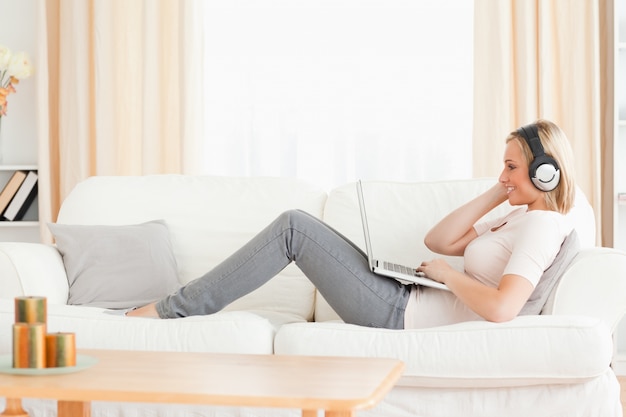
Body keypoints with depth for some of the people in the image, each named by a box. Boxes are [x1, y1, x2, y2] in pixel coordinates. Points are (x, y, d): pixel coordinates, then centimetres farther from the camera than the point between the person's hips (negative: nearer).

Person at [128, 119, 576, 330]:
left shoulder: (542, 226, -12)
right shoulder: (523, 217, 18)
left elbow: (501, 308, -30)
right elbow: (438, 240, 15)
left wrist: (448, 273, -14)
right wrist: (498, 193, 12)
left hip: (402, 315, -10)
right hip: (405, 303, 10)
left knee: (293, 227, -10)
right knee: (296, 225, 9)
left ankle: (177, 308, -3)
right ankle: (182, 304, 12)